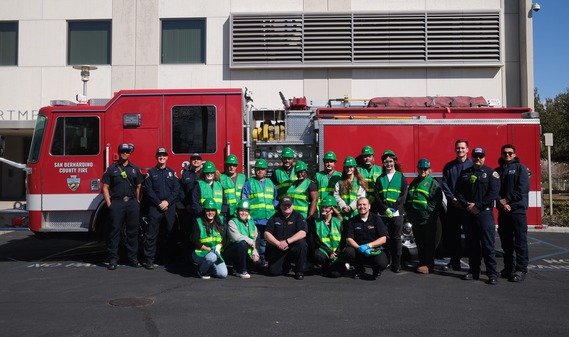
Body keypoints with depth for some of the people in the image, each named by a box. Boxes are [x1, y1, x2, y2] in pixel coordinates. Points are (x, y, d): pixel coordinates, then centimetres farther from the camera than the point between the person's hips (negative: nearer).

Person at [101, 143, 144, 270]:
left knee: (133, 231, 5)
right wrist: (109, 204, -5)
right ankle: (113, 259, 4)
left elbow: (139, 187, 12)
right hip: (116, 203, -2)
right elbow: (105, 187, 3)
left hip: (132, 203, 2)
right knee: (115, 231, -1)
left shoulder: (135, 169, 12)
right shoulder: (111, 169, 6)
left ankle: (133, 258, 13)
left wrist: (137, 202, 3)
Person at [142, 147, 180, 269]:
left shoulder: (172, 172, 12)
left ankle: (168, 258, 15)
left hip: (170, 207, 2)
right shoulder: (151, 172, 6)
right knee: (152, 234, -5)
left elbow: (176, 189, 4)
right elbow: (148, 190, -2)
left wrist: (167, 202, -9)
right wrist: (159, 203, -11)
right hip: (155, 207, -2)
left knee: (169, 233, 6)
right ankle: (149, 259, -3)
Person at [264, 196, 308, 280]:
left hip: (293, 247, -2)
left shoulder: (298, 216, -1)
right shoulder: (275, 218, 6)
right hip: (278, 250, 2)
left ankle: (299, 271, -15)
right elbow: (267, 233, 0)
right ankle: (286, 266, 20)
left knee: (302, 244, -34)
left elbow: (303, 233, -15)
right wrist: (278, 243, -16)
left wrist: (287, 242, -23)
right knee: (272, 271, -16)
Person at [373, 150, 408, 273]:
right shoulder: (380, 178, 13)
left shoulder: (401, 177, 8)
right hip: (383, 213, 2)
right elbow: (376, 195, 4)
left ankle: (396, 264, 2)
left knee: (396, 238, -1)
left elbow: (403, 195, -1)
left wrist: (394, 209, -11)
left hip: (397, 213, -1)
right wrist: (385, 208, -10)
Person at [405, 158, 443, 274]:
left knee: (429, 243, -1)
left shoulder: (433, 183, -3)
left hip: (428, 220, -6)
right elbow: (408, 200, 20)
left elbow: (437, 202, -10)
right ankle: (422, 263, 21)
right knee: (419, 243, 12)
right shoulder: (413, 183, 16)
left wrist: (427, 211, -16)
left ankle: (429, 265, 3)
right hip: (416, 220, 6)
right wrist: (409, 214, 8)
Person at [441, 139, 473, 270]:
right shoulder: (448, 166, 9)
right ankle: (455, 260, 15)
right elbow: (444, 184, 5)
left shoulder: (473, 165, 0)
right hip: (453, 205, 3)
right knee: (451, 234, 5)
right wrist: (453, 199, -8)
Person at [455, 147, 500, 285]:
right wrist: (467, 205, -6)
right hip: (468, 213, 4)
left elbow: (494, 193, -9)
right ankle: (473, 271, 16)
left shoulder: (491, 173, 2)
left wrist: (478, 206, -13)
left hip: (484, 213, -4)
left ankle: (492, 274, 0)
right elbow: (458, 192, 10)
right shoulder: (464, 173, 14)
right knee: (471, 244, 8)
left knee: (487, 244, -5)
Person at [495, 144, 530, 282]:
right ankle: (508, 268, 19)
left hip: (517, 210, -5)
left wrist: (507, 199, -11)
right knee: (505, 241, 10)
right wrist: (501, 203, -10)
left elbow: (523, 189, -9)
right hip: (502, 210, 5)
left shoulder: (520, 168, 1)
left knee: (520, 240, -4)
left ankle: (521, 269, 0)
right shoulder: (498, 171, 14)